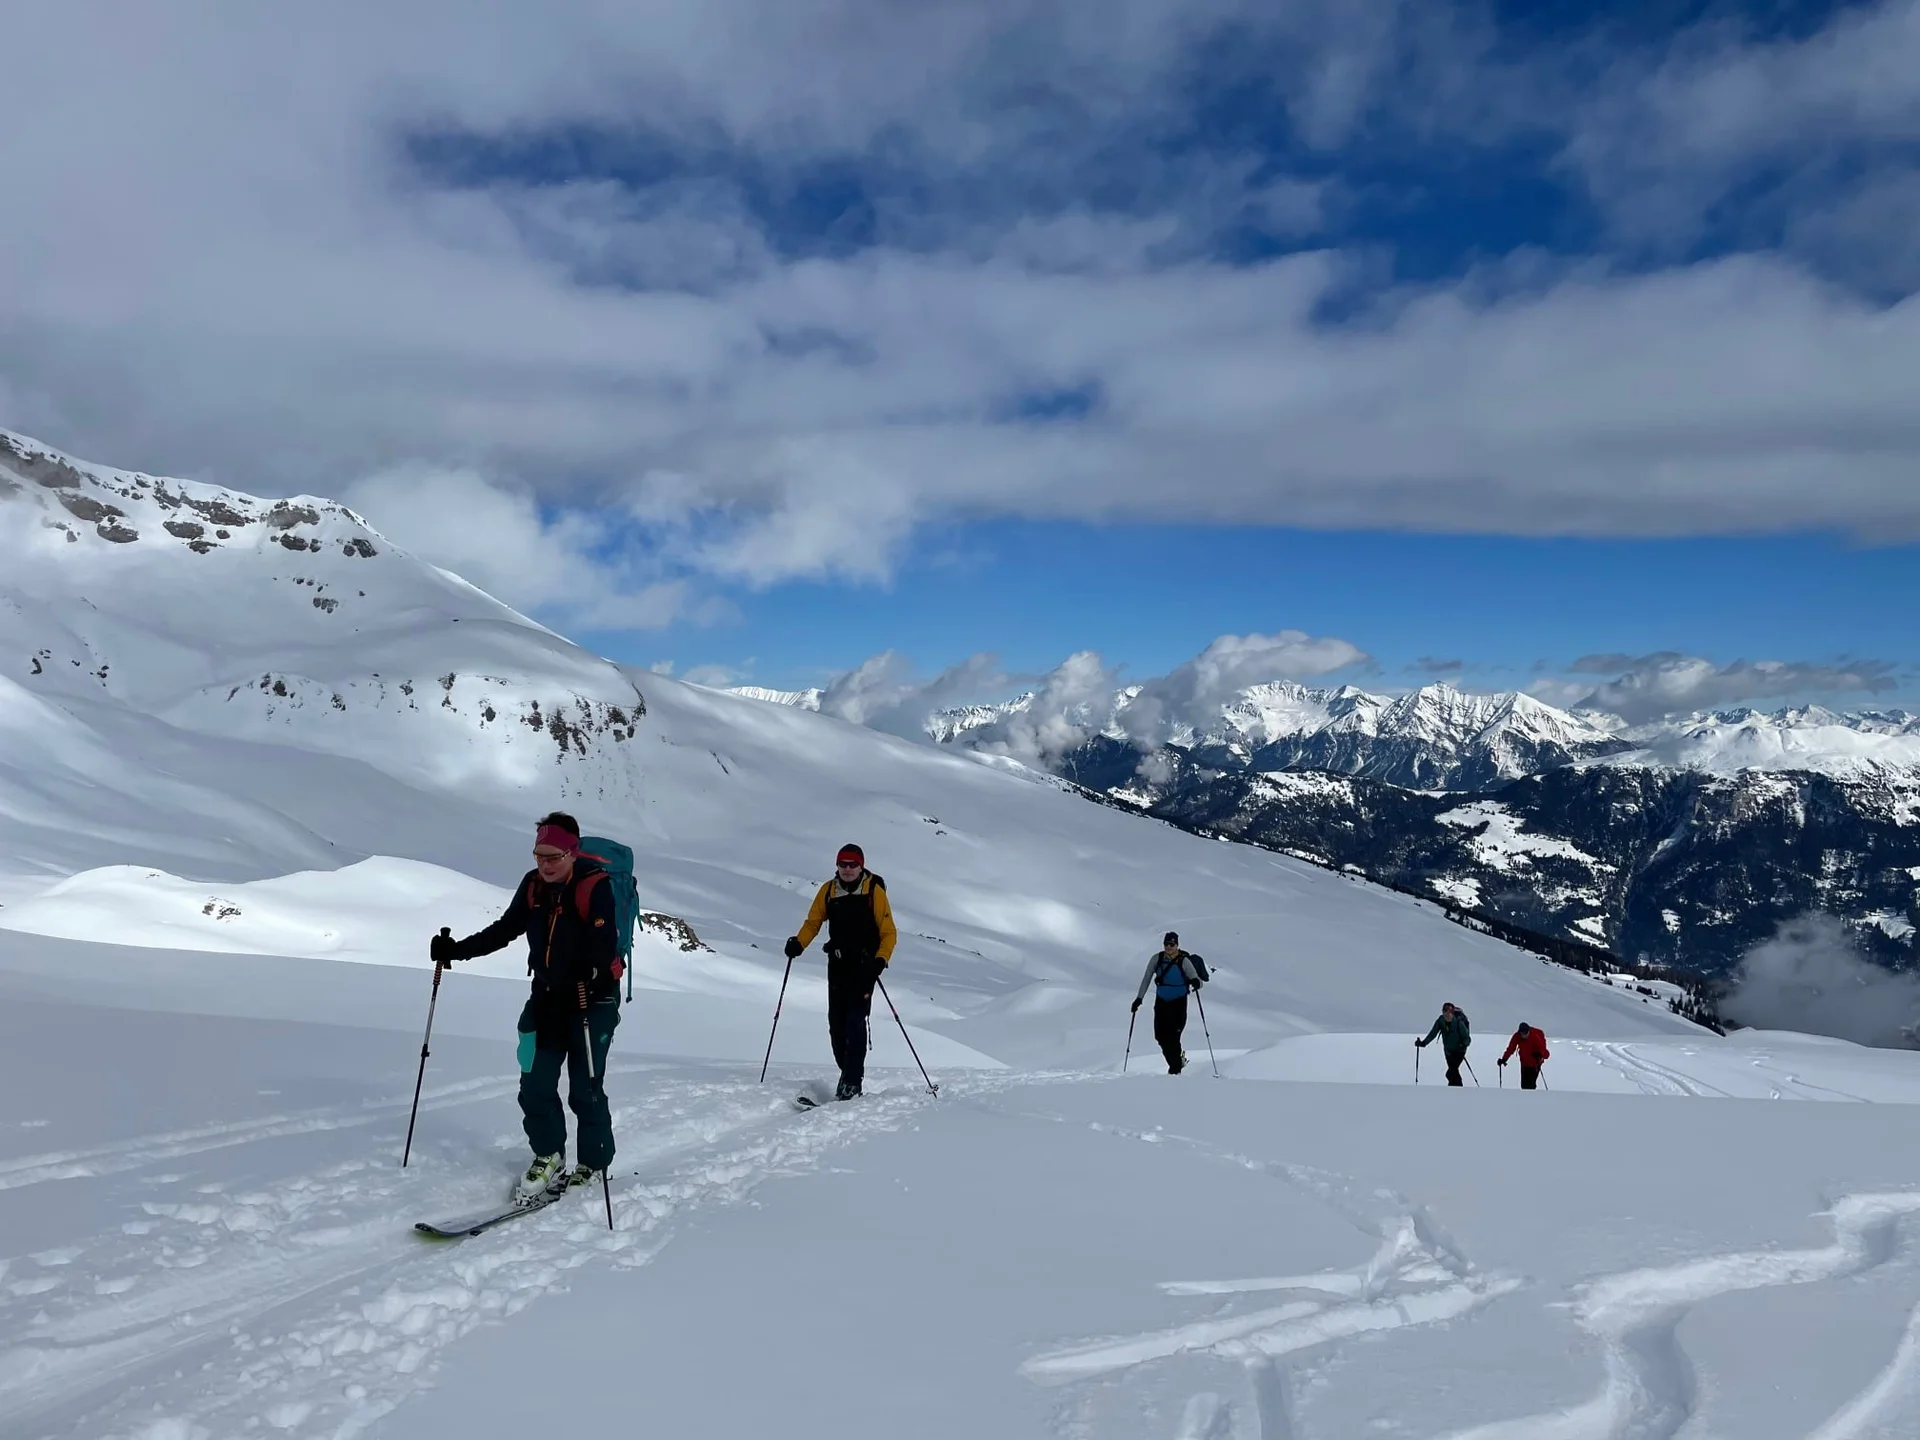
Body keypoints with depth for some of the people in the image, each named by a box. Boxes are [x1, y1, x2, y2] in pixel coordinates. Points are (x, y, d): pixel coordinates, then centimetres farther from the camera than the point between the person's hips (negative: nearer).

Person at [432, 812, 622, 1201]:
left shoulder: (595, 886, -17)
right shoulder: (533, 885, 1)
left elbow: (605, 947, -26)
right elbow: (504, 930, 12)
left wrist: (585, 982, -43)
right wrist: (456, 950, 5)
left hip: (593, 999, -5)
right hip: (547, 997, 6)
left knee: (585, 1090, -1)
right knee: (535, 1085, 5)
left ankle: (592, 1165, 17)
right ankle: (548, 1158, 23)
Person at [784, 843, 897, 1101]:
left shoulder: (874, 891, -5)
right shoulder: (828, 890, 6)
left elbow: (889, 932, -5)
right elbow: (813, 921, 9)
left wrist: (881, 960, -20)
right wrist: (799, 943, -10)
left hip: (865, 966, -4)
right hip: (837, 965, 4)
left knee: (855, 1020, -14)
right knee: (836, 1022, 3)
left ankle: (851, 1082, -12)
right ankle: (849, 1073, 17)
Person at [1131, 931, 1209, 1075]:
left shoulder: (1183, 961, -14)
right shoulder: (1157, 959, -6)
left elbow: (1199, 981, -16)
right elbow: (1147, 978, 0)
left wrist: (1196, 983, -40)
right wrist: (1139, 997, -4)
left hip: (1178, 1002, -3)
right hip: (1161, 1001, 4)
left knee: (1172, 1036, -11)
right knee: (1160, 1036, 1)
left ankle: (1175, 1069, 4)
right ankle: (1179, 1057, 28)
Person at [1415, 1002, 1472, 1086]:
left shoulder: (1458, 1023, -24)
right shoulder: (1440, 1021, -12)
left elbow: (1467, 1038, -22)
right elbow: (1433, 1033, -11)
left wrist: (1464, 1045, -43)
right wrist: (1423, 1043, -23)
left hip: (1459, 1050, -5)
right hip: (1448, 1051, 5)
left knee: (1450, 1074, -16)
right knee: (1454, 1072, 17)